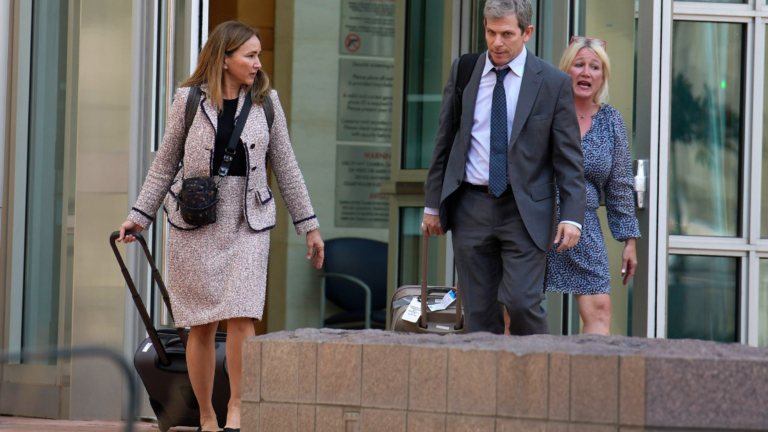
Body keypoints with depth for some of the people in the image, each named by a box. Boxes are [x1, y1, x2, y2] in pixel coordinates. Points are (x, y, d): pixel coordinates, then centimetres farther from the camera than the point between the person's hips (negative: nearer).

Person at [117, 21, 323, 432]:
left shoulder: (266, 102, 5)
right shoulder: (188, 100, 0)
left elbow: (286, 168, 10)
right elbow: (164, 164, 8)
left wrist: (309, 226, 10)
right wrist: (139, 216, 4)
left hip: (248, 224, 1)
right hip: (194, 224, -1)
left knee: (241, 317, -14)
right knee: (202, 326, 3)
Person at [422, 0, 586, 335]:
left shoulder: (553, 83, -2)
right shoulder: (462, 72, 7)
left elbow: (569, 157, -1)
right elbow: (444, 142, 14)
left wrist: (572, 216, -11)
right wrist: (433, 204, 11)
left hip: (525, 210, -3)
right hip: (471, 208, 3)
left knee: (522, 303, -13)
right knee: (479, 310, 3)